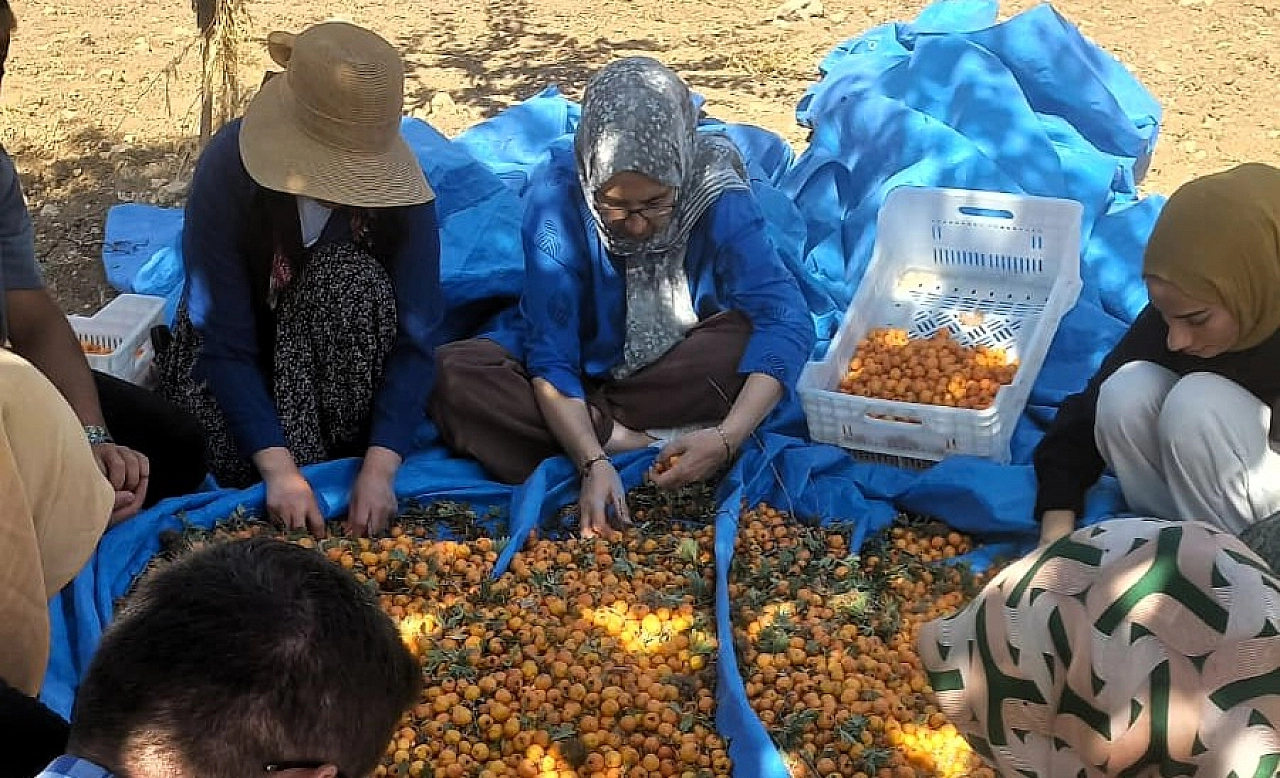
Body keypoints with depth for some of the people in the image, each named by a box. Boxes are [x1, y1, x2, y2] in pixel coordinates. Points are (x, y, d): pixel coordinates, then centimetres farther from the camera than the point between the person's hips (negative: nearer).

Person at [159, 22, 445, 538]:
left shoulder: (400, 185, -25)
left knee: (353, 280, -33)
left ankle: (342, 454, -19)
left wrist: (380, 467, -37)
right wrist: (279, 467, -39)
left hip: (339, 343, 1)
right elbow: (225, 341, -29)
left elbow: (416, 336, -26)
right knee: (228, 461, -30)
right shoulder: (228, 168, -29)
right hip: (240, 332, -1)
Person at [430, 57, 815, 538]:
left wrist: (727, 437, -46)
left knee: (750, 334, -32)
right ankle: (632, 442, -23)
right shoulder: (558, 197, -25)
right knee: (451, 376, -28)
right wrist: (592, 461, -41)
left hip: (682, 373, 0)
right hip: (582, 370, 0)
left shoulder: (717, 196, -24)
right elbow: (550, 356, -27)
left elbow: (787, 320, -33)